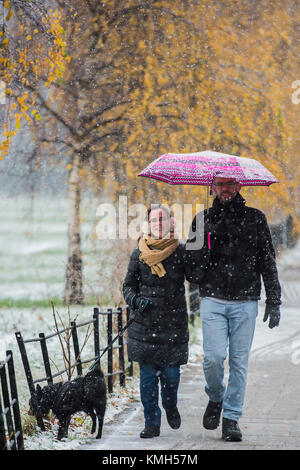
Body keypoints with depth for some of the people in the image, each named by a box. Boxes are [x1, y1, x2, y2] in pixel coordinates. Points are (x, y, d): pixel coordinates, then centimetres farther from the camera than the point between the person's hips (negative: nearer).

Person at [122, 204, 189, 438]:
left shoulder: (181, 252, 2)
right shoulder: (139, 254, 6)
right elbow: (129, 285, 13)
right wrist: (135, 300, -6)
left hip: (174, 322, -1)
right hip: (145, 324, 1)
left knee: (170, 373, -2)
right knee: (148, 375, -1)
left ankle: (171, 407, 29)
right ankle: (152, 423, 8)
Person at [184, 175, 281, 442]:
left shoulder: (255, 219, 8)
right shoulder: (204, 219, 10)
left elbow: (268, 262, 10)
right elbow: (190, 259, 11)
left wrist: (273, 301, 5)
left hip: (245, 302, 0)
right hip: (213, 301, 0)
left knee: (239, 362, 0)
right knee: (214, 357, -13)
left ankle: (231, 418, 9)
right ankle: (215, 399, 16)